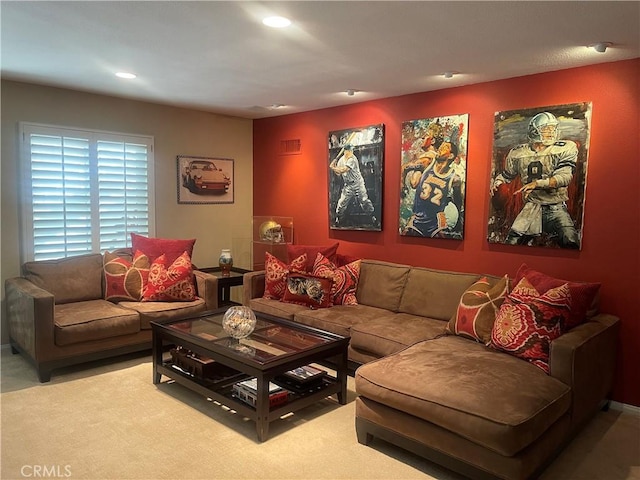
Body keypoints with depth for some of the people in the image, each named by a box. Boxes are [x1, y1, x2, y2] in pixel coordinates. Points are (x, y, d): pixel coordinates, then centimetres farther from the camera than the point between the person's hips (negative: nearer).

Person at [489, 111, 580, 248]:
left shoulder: (566, 149, 0)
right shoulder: (518, 153, 7)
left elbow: (565, 176, -12)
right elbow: (507, 175, 24)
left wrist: (537, 183, -26)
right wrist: (496, 182, 2)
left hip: (557, 208, -1)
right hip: (532, 206, 1)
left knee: (571, 242, -22)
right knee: (512, 241, -13)